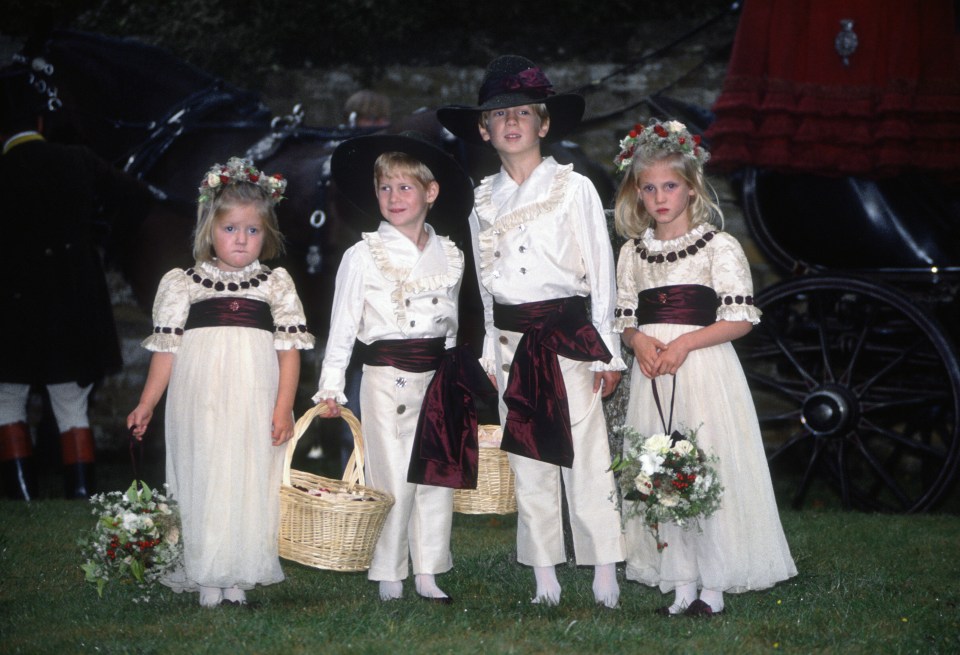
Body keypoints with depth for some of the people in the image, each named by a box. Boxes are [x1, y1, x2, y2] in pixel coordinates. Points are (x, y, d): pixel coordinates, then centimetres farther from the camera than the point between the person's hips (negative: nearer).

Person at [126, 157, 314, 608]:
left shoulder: (276, 285, 8)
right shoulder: (184, 286, 8)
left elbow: (289, 350, 4)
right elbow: (166, 350, 8)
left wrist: (283, 409, -4)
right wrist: (145, 406, 4)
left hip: (254, 408, 0)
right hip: (200, 407, 0)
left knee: (251, 483, 0)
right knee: (202, 482, 0)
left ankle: (239, 578, 9)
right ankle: (205, 579, 7)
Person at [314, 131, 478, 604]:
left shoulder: (449, 255, 8)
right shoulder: (363, 256, -3)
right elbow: (342, 325, -3)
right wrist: (331, 386, -6)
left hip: (435, 378, 4)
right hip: (386, 378, -4)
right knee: (392, 479, -2)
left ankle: (428, 573, 14)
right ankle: (389, 578, 8)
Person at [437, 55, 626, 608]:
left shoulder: (574, 188, -1)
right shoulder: (485, 200, 11)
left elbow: (601, 273, -1)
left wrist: (607, 352, -4)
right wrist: (490, 358, 14)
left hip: (568, 338, -4)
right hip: (512, 345, 4)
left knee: (586, 459, -7)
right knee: (528, 465, 6)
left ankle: (606, 580, -3)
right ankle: (545, 580, 11)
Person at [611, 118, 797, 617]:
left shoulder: (719, 247, -2)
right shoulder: (633, 253, 12)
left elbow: (741, 317, -6)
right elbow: (624, 320, 15)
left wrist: (684, 343, -16)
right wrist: (638, 340, -8)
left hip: (704, 370, -4)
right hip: (652, 371, 4)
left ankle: (713, 587, 1)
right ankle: (681, 586, 10)